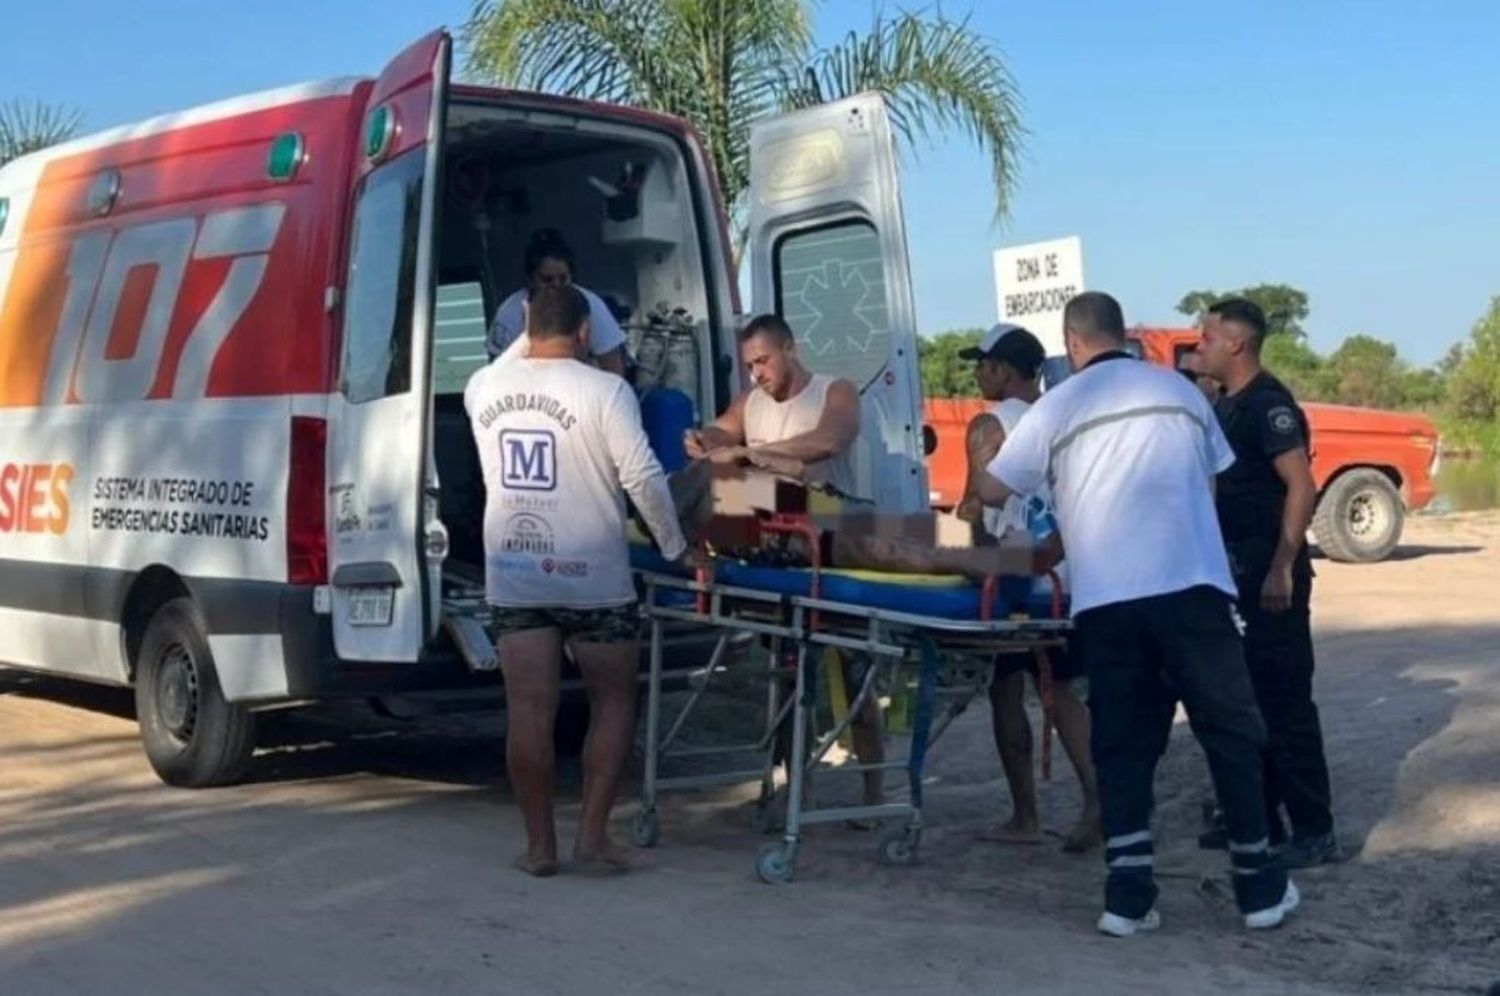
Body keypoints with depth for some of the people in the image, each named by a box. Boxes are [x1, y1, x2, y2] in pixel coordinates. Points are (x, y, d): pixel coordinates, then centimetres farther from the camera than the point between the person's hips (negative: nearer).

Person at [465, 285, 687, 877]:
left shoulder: (482, 388, 3)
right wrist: (674, 545, -1)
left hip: (513, 573, 3)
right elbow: (643, 478, -13)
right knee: (613, 702, 11)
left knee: (529, 710, 5)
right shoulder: (605, 391, -10)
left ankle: (539, 844, 9)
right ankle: (592, 834, 5)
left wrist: (529, 342, 36)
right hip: (591, 576, -3)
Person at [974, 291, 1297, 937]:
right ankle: (1258, 885, 13)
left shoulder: (1060, 406, 6)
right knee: (1230, 733, 9)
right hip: (1191, 586, 0)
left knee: (1121, 745, 7)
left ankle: (1128, 895, 2)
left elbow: (991, 492, 9)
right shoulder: (1180, 391, 13)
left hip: (1105, 599, 0)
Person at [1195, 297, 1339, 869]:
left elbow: (1301, 487, -21)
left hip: (1271, 571, -10)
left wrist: (1281, 568, -25)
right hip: (1238, 569, 10)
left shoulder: (1268, 403, -14)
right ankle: (1258, 818, 23)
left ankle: (1314, 832, -1)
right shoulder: (1227, 406, 14)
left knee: (1285, 699, -6)